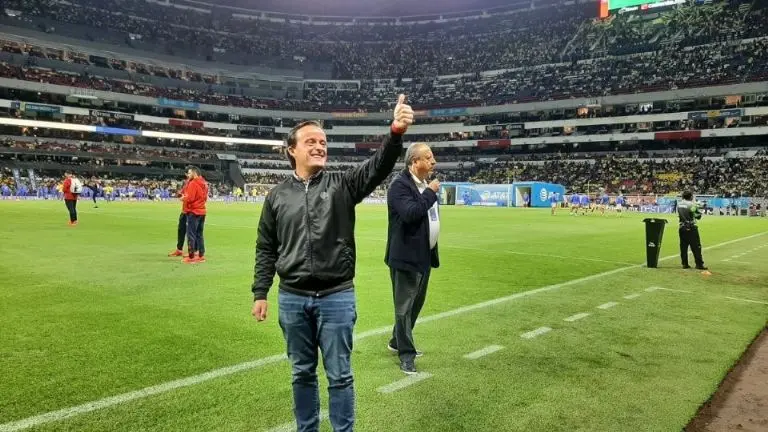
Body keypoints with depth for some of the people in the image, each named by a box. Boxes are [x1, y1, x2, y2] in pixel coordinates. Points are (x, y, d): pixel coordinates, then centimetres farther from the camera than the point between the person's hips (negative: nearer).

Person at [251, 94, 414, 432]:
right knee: (302, 373, 17)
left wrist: (395, 133, -37)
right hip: (292, 299, 2)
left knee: (339, 375, 8)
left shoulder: (343, 185, -2)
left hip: (336, 297, -2)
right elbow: (266, 249, 9)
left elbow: (378, 167, -19)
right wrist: (260, 293, 5)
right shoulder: (278, 195, 4)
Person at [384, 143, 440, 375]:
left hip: (424, 255, 9)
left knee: (416, 303, 19)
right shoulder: (400, 185, -16)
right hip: (406, 256, -9)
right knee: (404, 306, 1)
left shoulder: (425, 185, 12)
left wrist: (433, 252, 18)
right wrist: (430, 192, -20)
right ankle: (406, 354, 12)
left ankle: (397, 342, 36)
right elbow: (410, 213, -31)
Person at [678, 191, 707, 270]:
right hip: (691, 228, -5)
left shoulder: (679, 204, 7)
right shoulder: (692, 204, -8)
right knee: (696, 247, -2)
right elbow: (698, 216, -1)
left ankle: (684, 264, 9)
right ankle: (699, 264, -3)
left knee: (683, 246, 8)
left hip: (682, 227, 5)